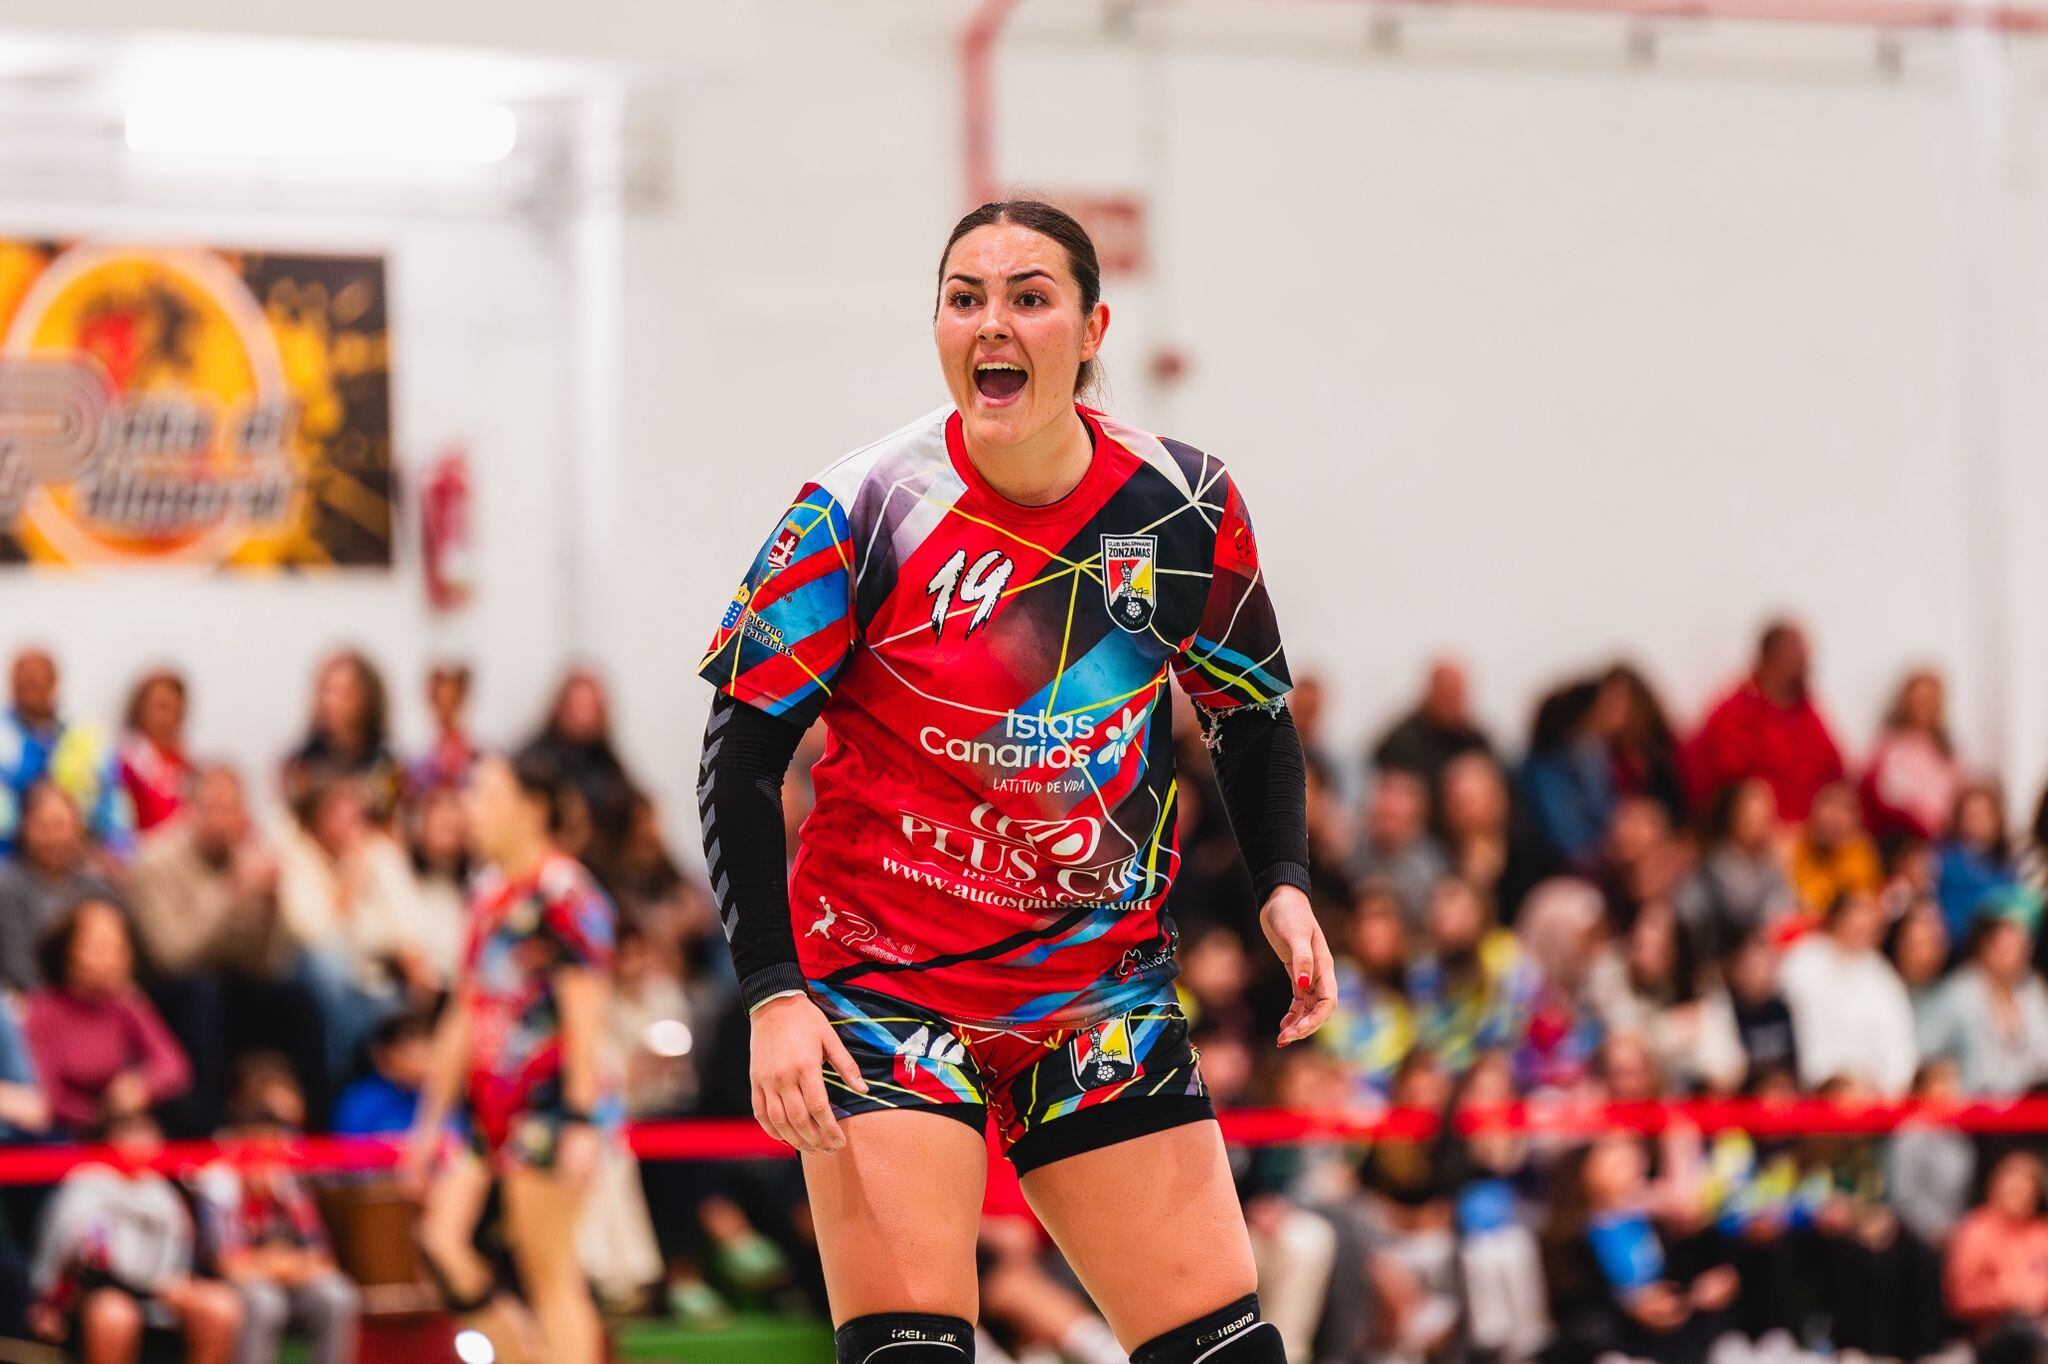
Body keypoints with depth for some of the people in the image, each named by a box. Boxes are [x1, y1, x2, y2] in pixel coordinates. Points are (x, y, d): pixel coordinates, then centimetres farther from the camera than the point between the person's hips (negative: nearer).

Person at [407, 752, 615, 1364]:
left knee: (551, 1274, -5)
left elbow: (584, 1016, -14)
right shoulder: (488, 890, 15)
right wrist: (433, 1114, 21)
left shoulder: (562, 893, -10)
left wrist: (582, 1121, -20)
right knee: (442, 1238, -5)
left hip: (547, 1100, -8)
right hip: (487, 1101, 8)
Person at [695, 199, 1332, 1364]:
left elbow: (1253, 713, 14)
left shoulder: (1185, 507, -3)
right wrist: (774, 995, -18)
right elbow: (741, 756, -9)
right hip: (886, 986, -3)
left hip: (1103, 986, 3)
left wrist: (1284, 888, -3)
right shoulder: (858, 516, -13)